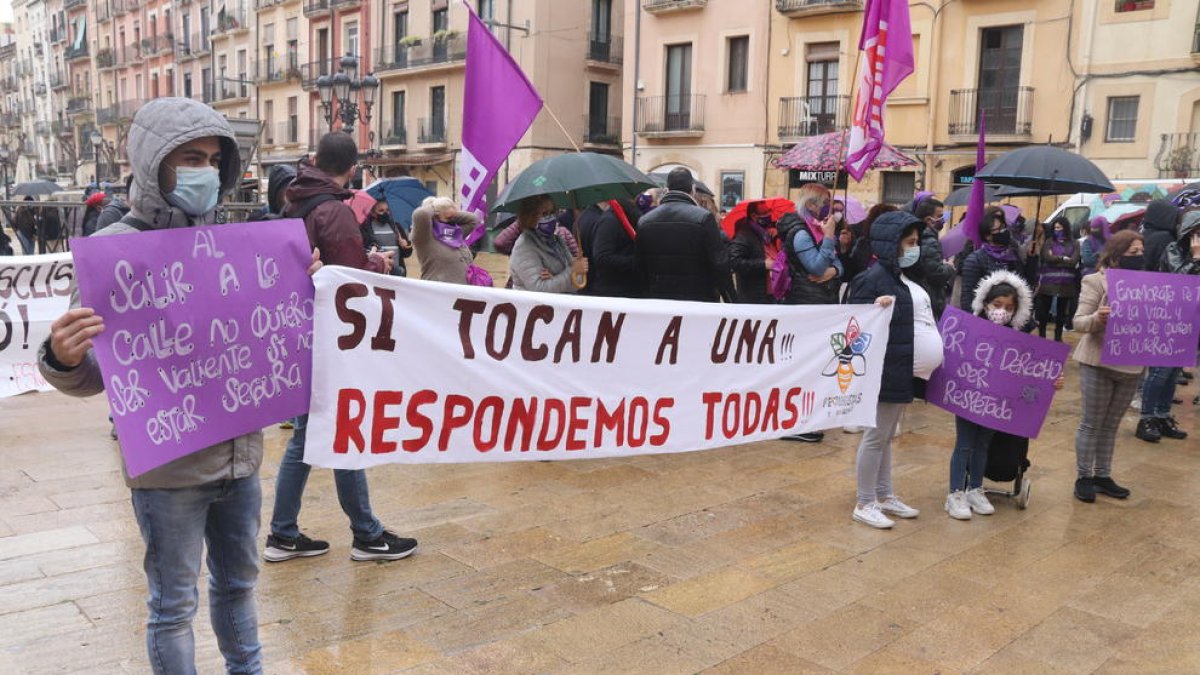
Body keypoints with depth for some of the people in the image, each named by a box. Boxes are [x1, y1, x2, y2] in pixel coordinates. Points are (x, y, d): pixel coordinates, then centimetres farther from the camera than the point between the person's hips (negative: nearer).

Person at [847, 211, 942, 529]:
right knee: (877, 436, -2)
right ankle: (865, 504, 8)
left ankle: (885, 496, 27)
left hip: (905, 371, 10)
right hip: (887, 371, -10)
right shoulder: (874, 278, -16)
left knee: (887, 436, 17)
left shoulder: (905, 276, 14)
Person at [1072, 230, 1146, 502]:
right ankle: (1084, 477, 13)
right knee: (1091, 424, 4)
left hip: (1131, 366, 5)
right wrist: (1097, 318, -33)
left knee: (1111, 425, 14)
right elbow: (1079, 323, -13)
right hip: (1098, 364, -5)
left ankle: (1102, 475, 24)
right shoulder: (1096, 281, -8)